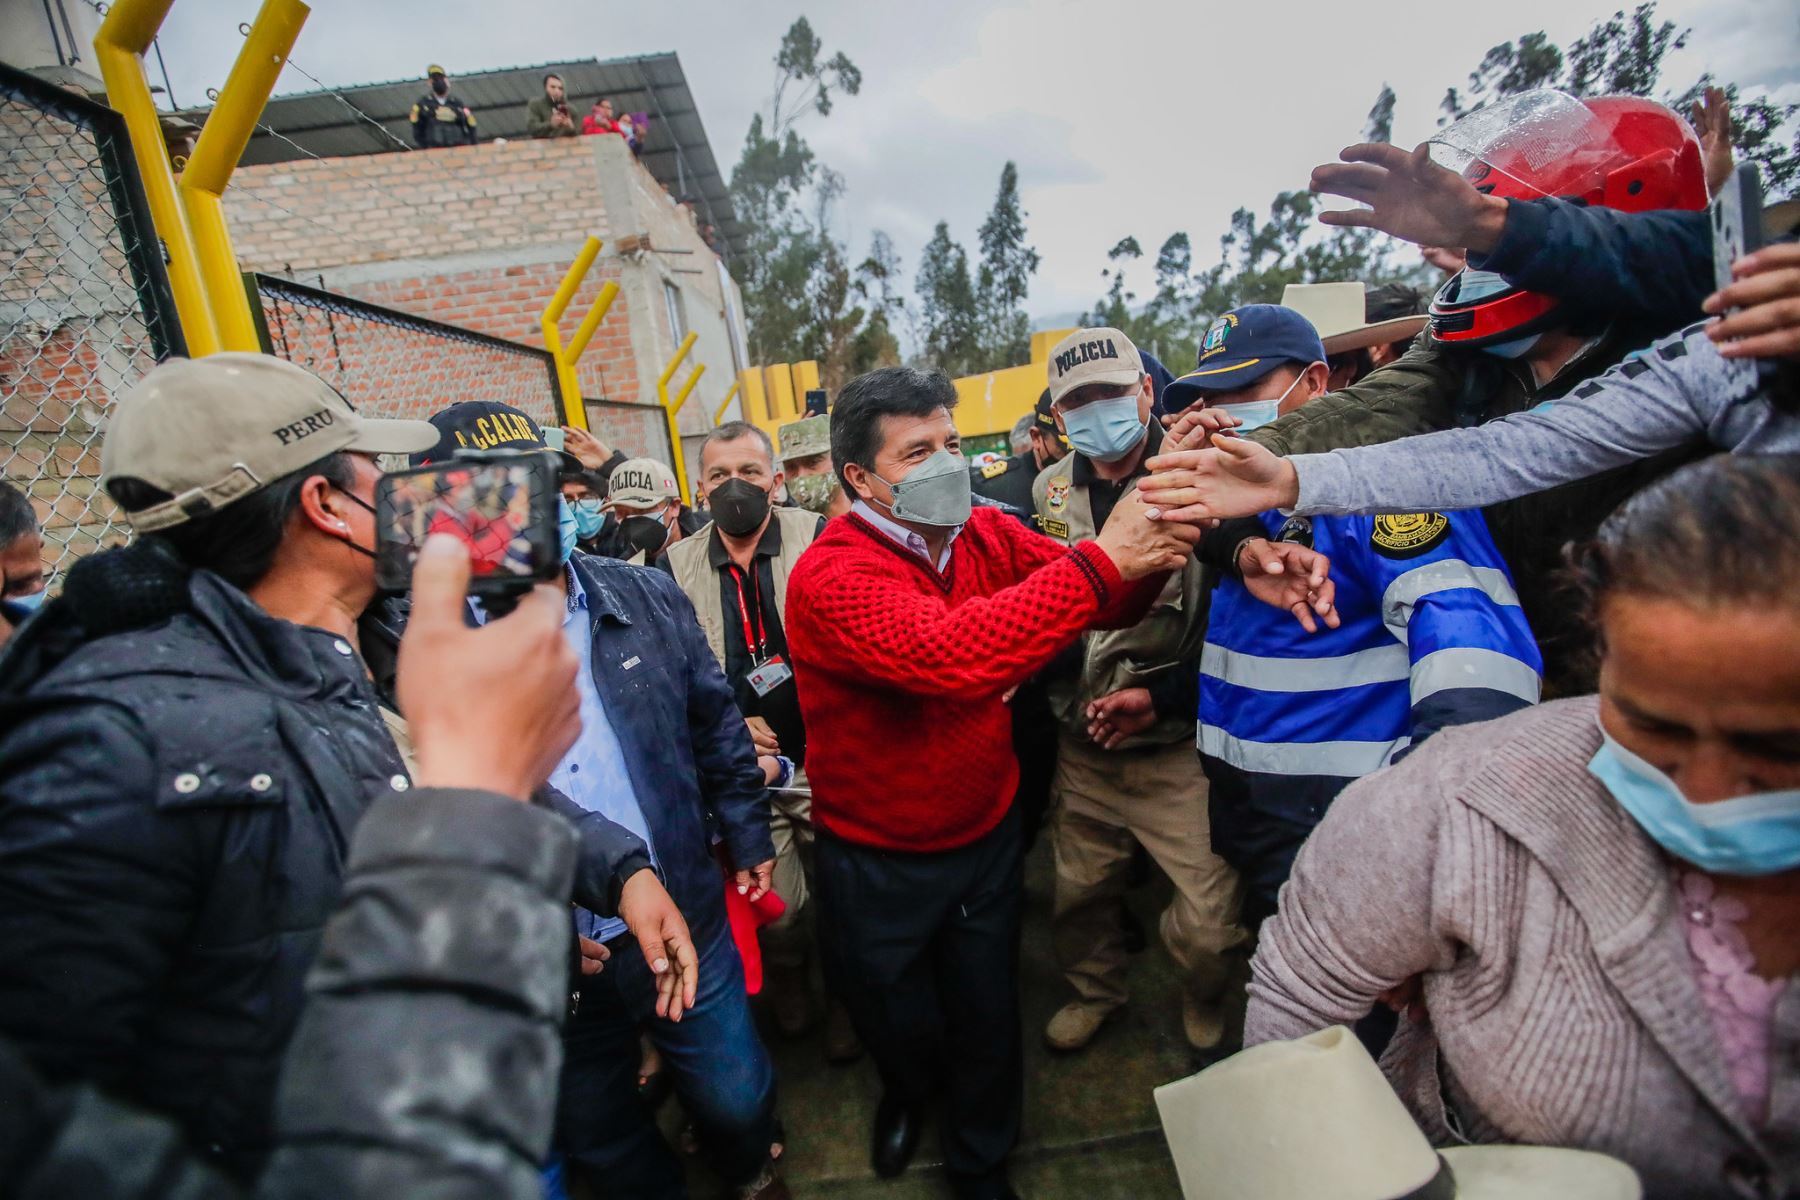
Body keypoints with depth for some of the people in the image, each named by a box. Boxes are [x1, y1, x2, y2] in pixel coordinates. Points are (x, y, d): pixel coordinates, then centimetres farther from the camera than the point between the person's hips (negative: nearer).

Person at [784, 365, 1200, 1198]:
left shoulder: (987, 535, -8)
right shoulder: (830, 576, -27)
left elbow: (1106, 603, -12)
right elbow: (948, 654, -43)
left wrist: (1153, 545, -34)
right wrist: (1099, 560, -42)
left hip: (986, 833, 4)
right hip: (877, 862, -3)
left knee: (987, 1019, 22)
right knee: (895, 1020, 24)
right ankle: (908, 1089, 63)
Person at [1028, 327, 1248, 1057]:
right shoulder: (1048, 491, 2)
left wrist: (1162, 695, -19)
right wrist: (1065, 703, 5)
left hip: (1176, 743, -4)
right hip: (1081, 742, 5)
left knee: (1209, 921, 3)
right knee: (1080, 890, 20)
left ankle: (1204, 1007, 38)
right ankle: (1094, 990, 50)